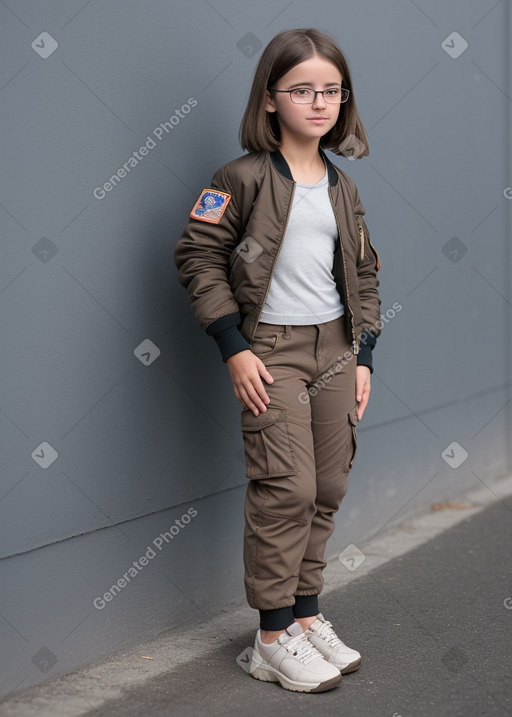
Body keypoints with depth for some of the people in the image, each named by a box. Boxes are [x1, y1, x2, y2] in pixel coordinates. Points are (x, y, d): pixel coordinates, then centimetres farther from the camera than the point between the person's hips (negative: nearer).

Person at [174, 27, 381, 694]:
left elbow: (364, 275, 16)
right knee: (287, 489, -9)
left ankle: (306, 613, 23)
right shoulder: (244, 177, -7)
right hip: (272, 350, -6)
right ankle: (273, 639, 2)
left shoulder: (343, 188, 11)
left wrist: (362, 356, 9)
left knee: (328, 488, 8)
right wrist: (234, 348, -13)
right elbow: (199, 255, -9)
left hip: (336, 348, 6)